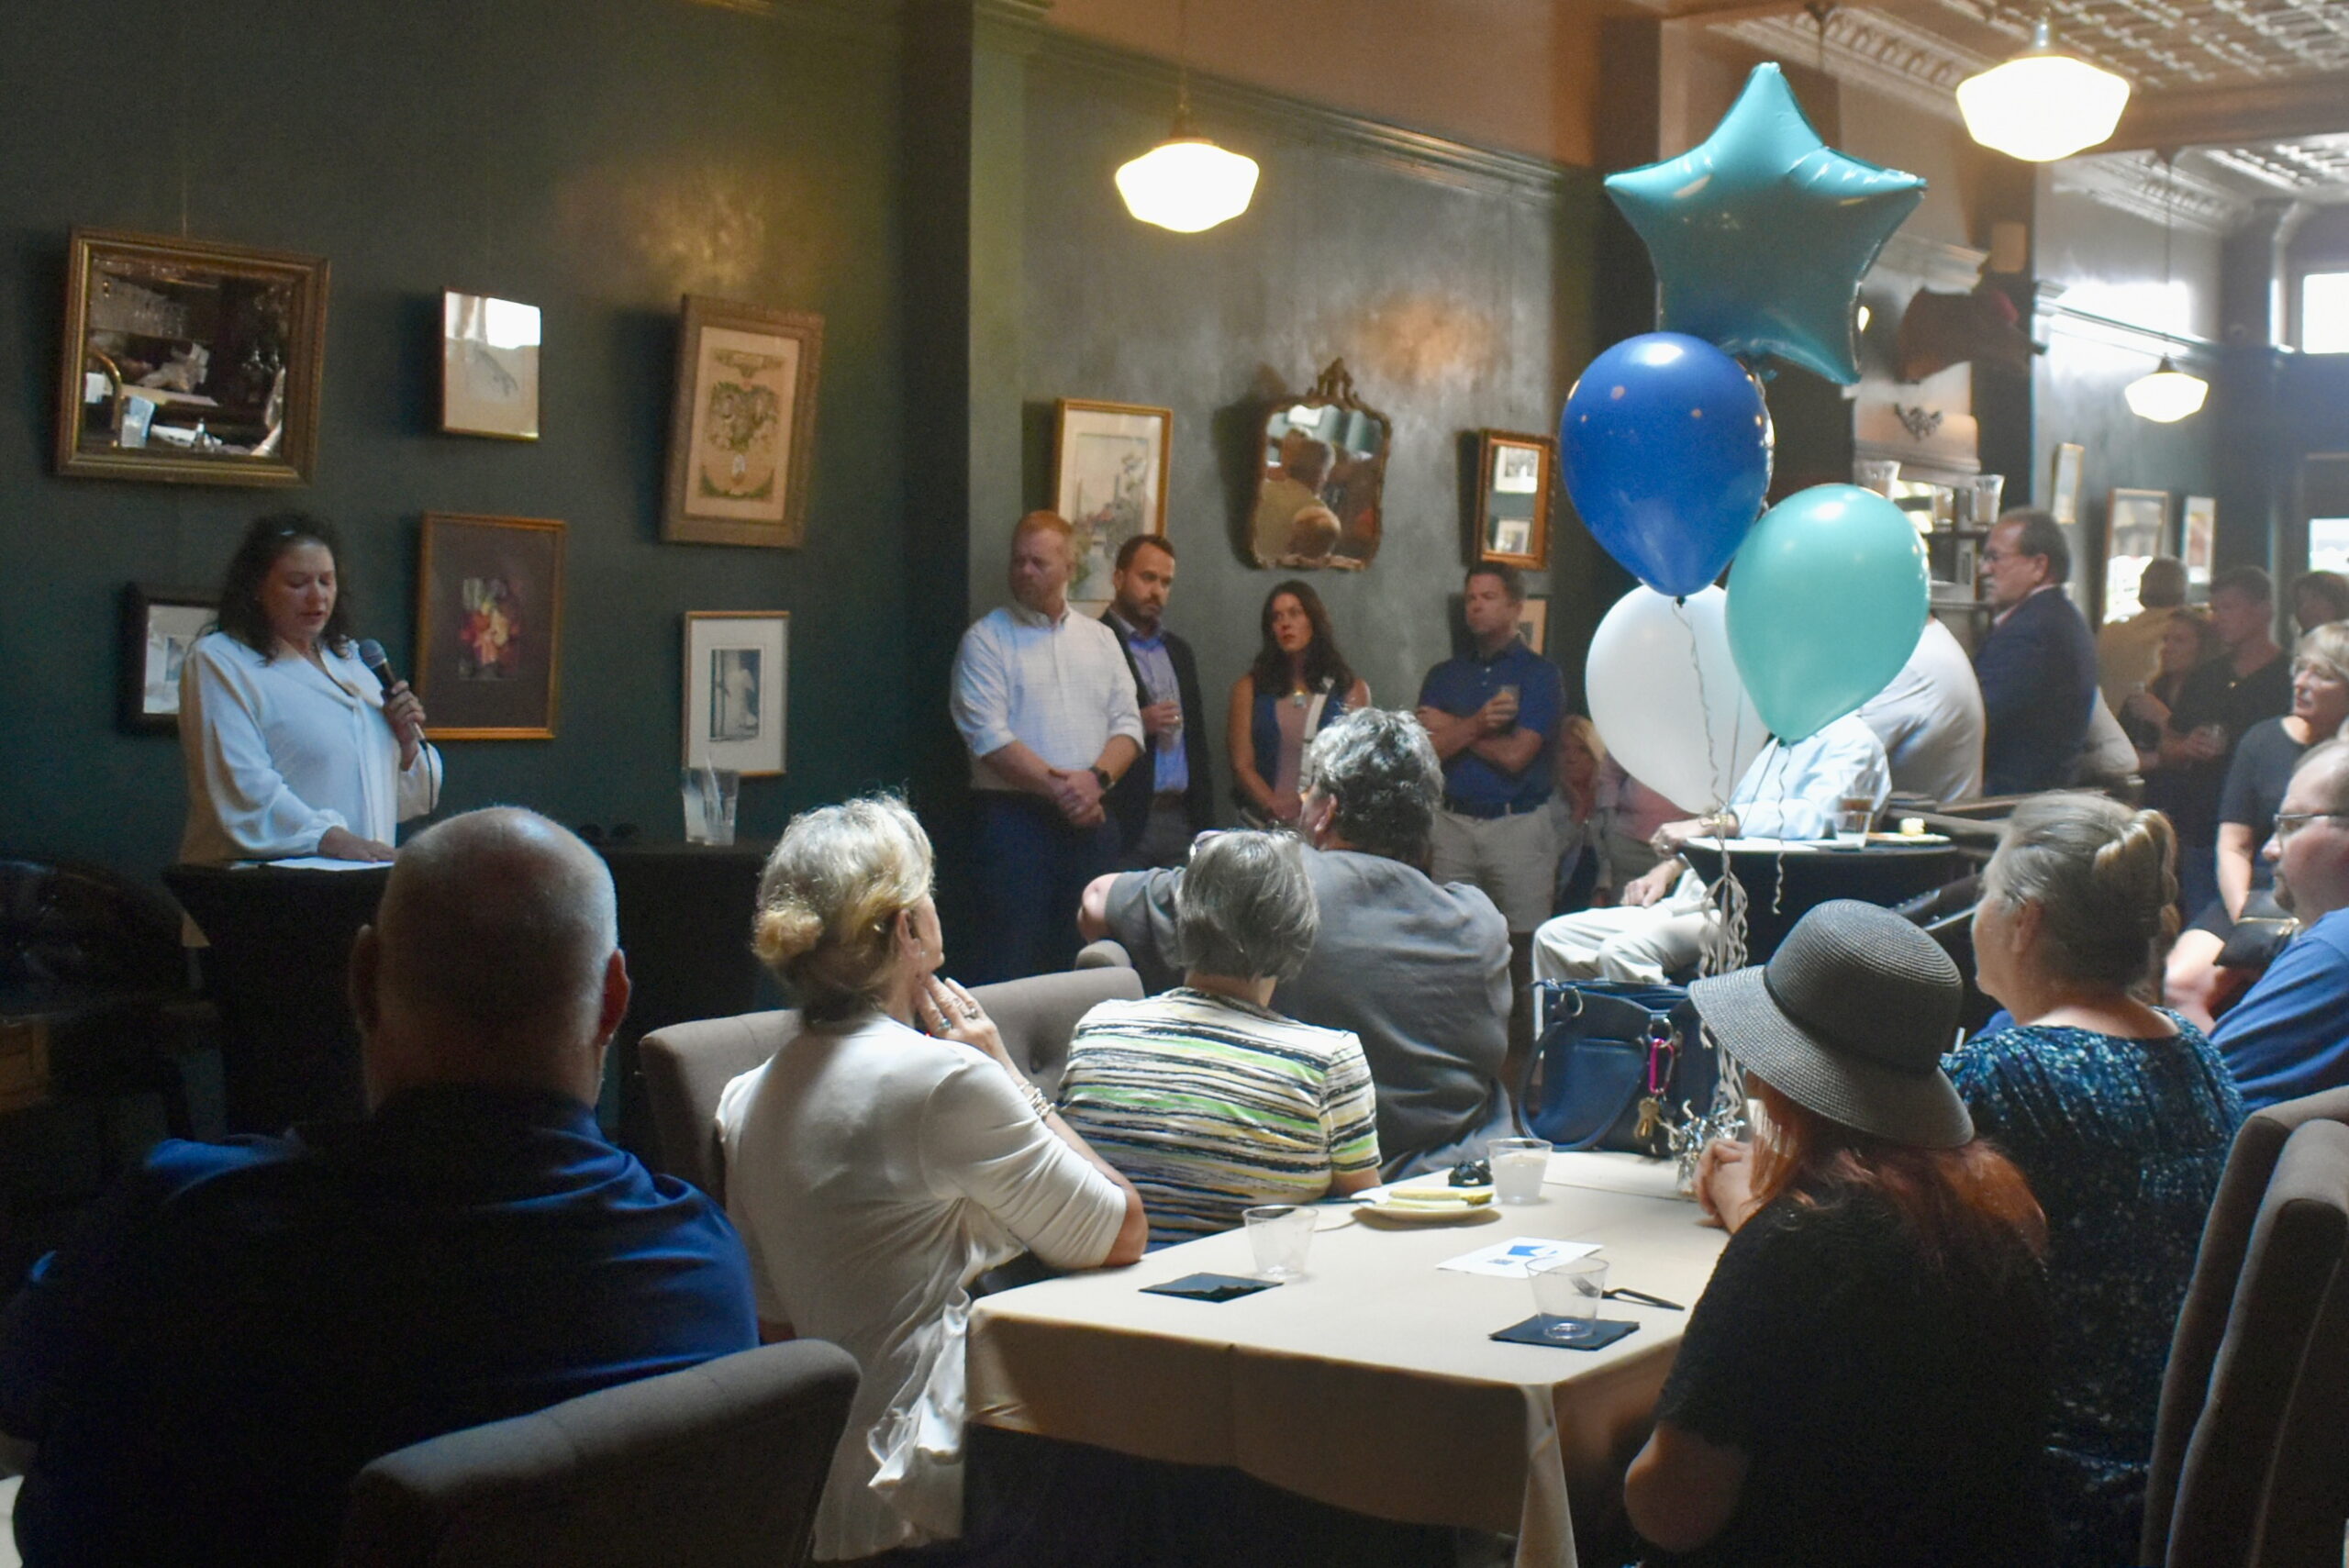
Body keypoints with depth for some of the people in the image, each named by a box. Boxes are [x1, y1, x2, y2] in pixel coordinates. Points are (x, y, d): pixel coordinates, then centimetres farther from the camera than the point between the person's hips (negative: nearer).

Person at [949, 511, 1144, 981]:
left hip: (1090, 820, 4)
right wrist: (1058, 787, -16)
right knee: (1011, 964, -6)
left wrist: (1097, 778, -12)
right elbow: (989, 737, -9)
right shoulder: (985, 639, 1)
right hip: (1014, 816, -4)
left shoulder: (1100, 639, 14)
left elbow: (1127, 725, 8)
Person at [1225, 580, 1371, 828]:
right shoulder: (1249, 687, 8)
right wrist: (1274, 806, -14)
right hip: (1266, 824, 0)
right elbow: (1242, 766, 2)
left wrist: (1307, 803, -11)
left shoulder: (1352, 689, 9)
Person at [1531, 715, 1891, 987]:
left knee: (1624, 951, -32)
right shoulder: (1779, 745, 25)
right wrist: (1668, 868, 12)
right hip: (1700, 894, 10)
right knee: (1555, 937, 0)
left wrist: (1711, 823, -32)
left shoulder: (1852, 741, -5)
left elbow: (1816, 815, -25)